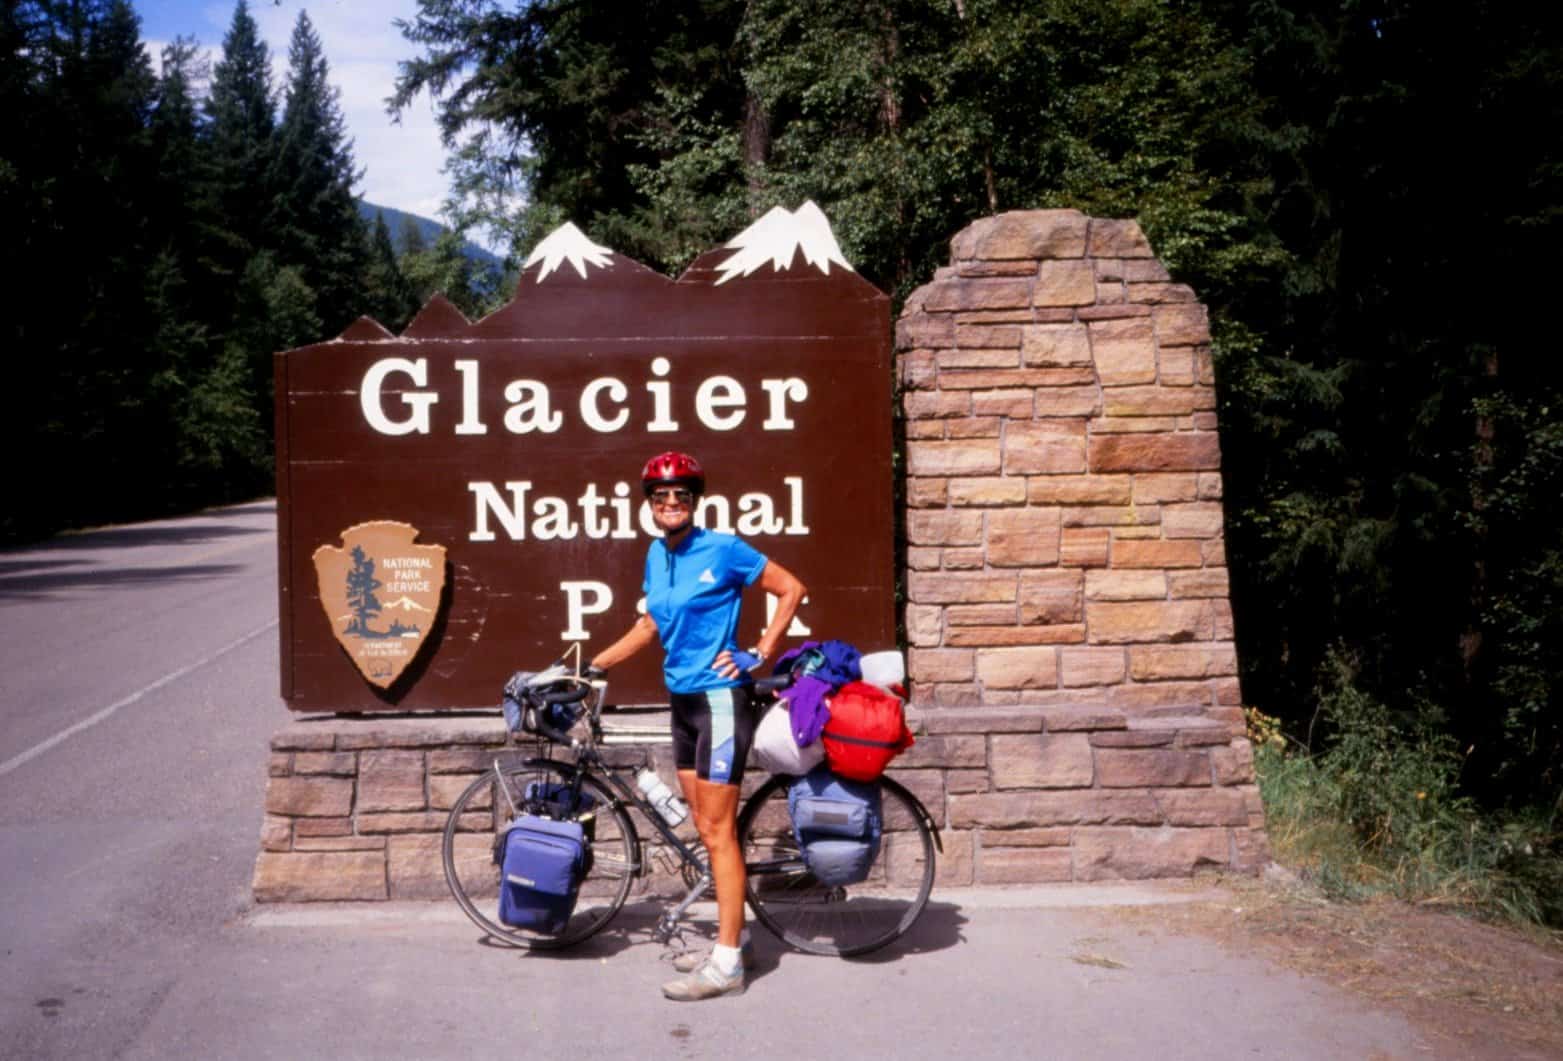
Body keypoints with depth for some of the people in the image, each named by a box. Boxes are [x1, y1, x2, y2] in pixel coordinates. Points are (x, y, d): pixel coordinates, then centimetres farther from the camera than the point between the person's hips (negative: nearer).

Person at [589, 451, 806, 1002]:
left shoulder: (723, 550, -12)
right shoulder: (656, 554, 9)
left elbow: (791, 589, -6)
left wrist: (760, 653, -9)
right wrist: (592, 665, 19)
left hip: (720, 699, -8)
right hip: (683, 701, 8)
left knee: (717, 832, -5)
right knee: (709, 829, 14)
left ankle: (726, 965, 1)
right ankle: (735, 938, 27)